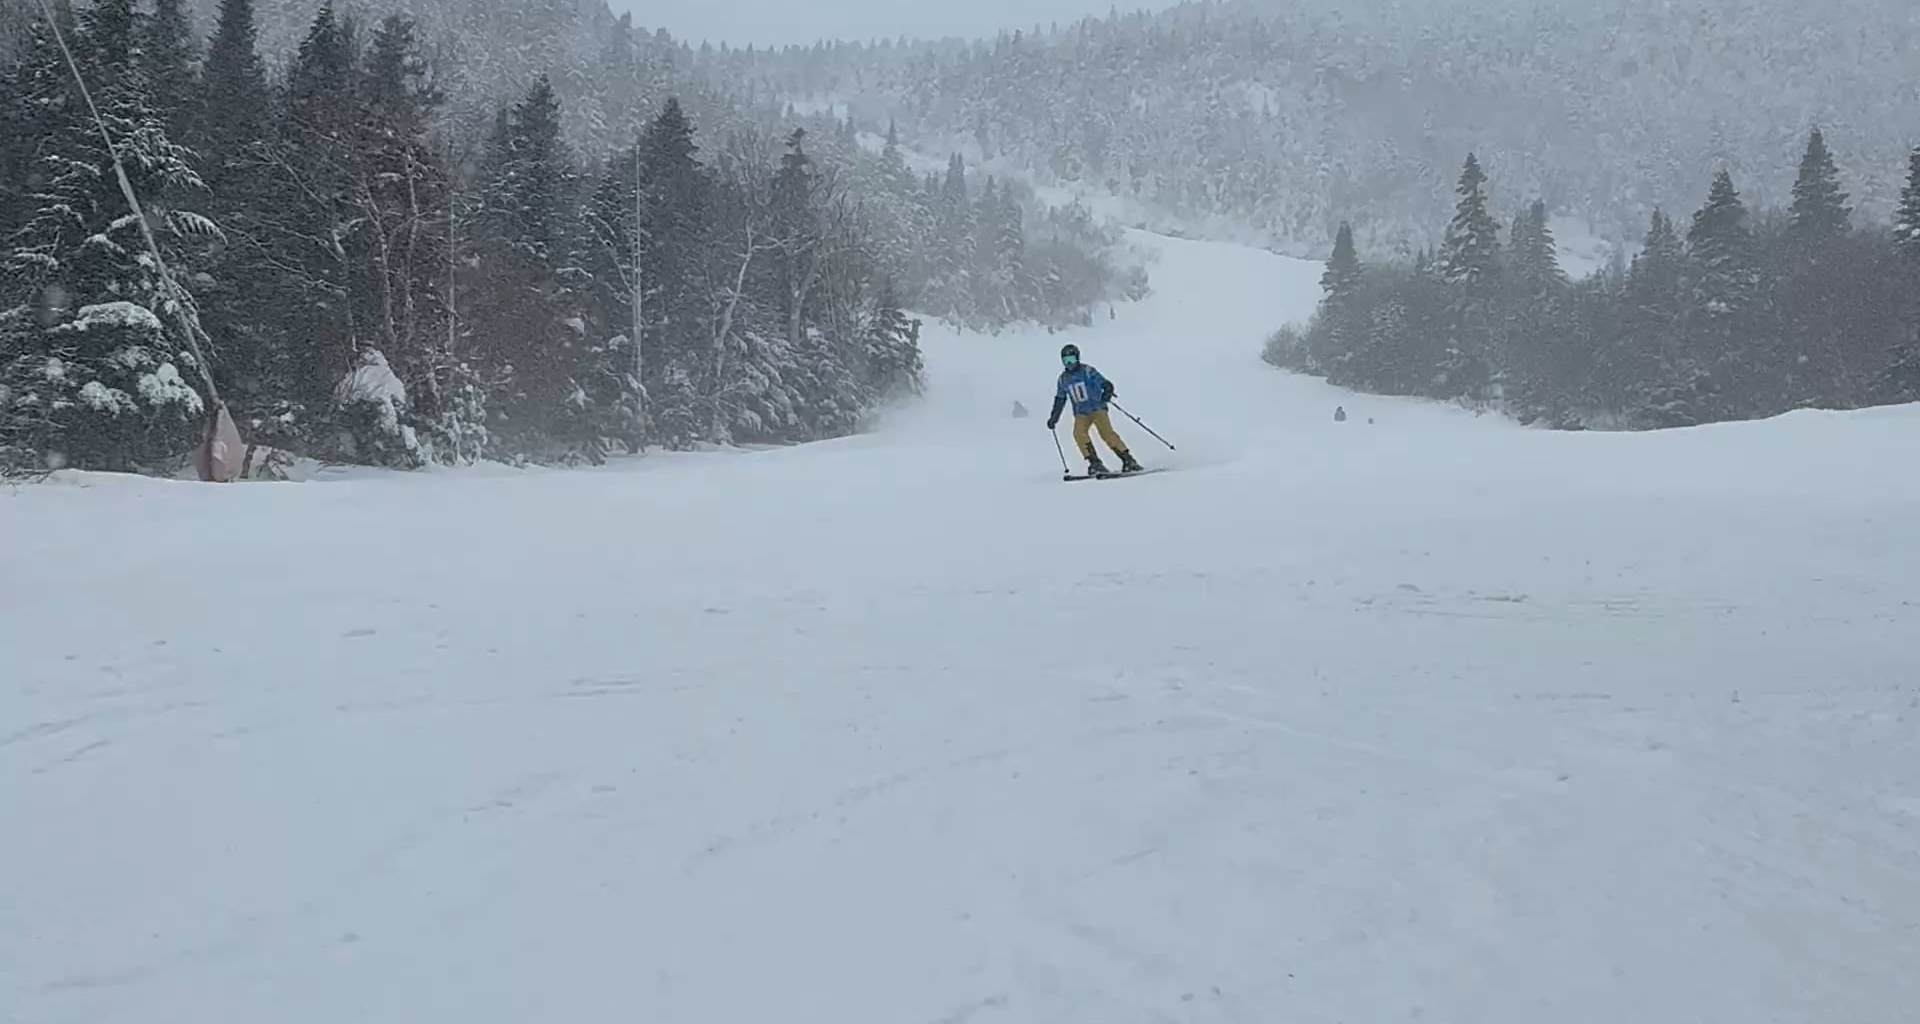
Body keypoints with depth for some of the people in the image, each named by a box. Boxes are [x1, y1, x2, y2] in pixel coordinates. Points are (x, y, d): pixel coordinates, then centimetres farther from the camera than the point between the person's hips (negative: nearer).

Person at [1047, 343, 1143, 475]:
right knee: (1079, 433, -23)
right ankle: (1095, 464, -22)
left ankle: (1128, 460, -17)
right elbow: (1060, 400, 21)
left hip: (1097, 408, -4)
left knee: (1107, 433, -22)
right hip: (1081, 413, 4)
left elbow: (1106, 384, -9)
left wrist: (1107, 393, -31)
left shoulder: (1087, 371, -6)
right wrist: (1054, 418, 21)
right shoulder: (1063, 379, 9)